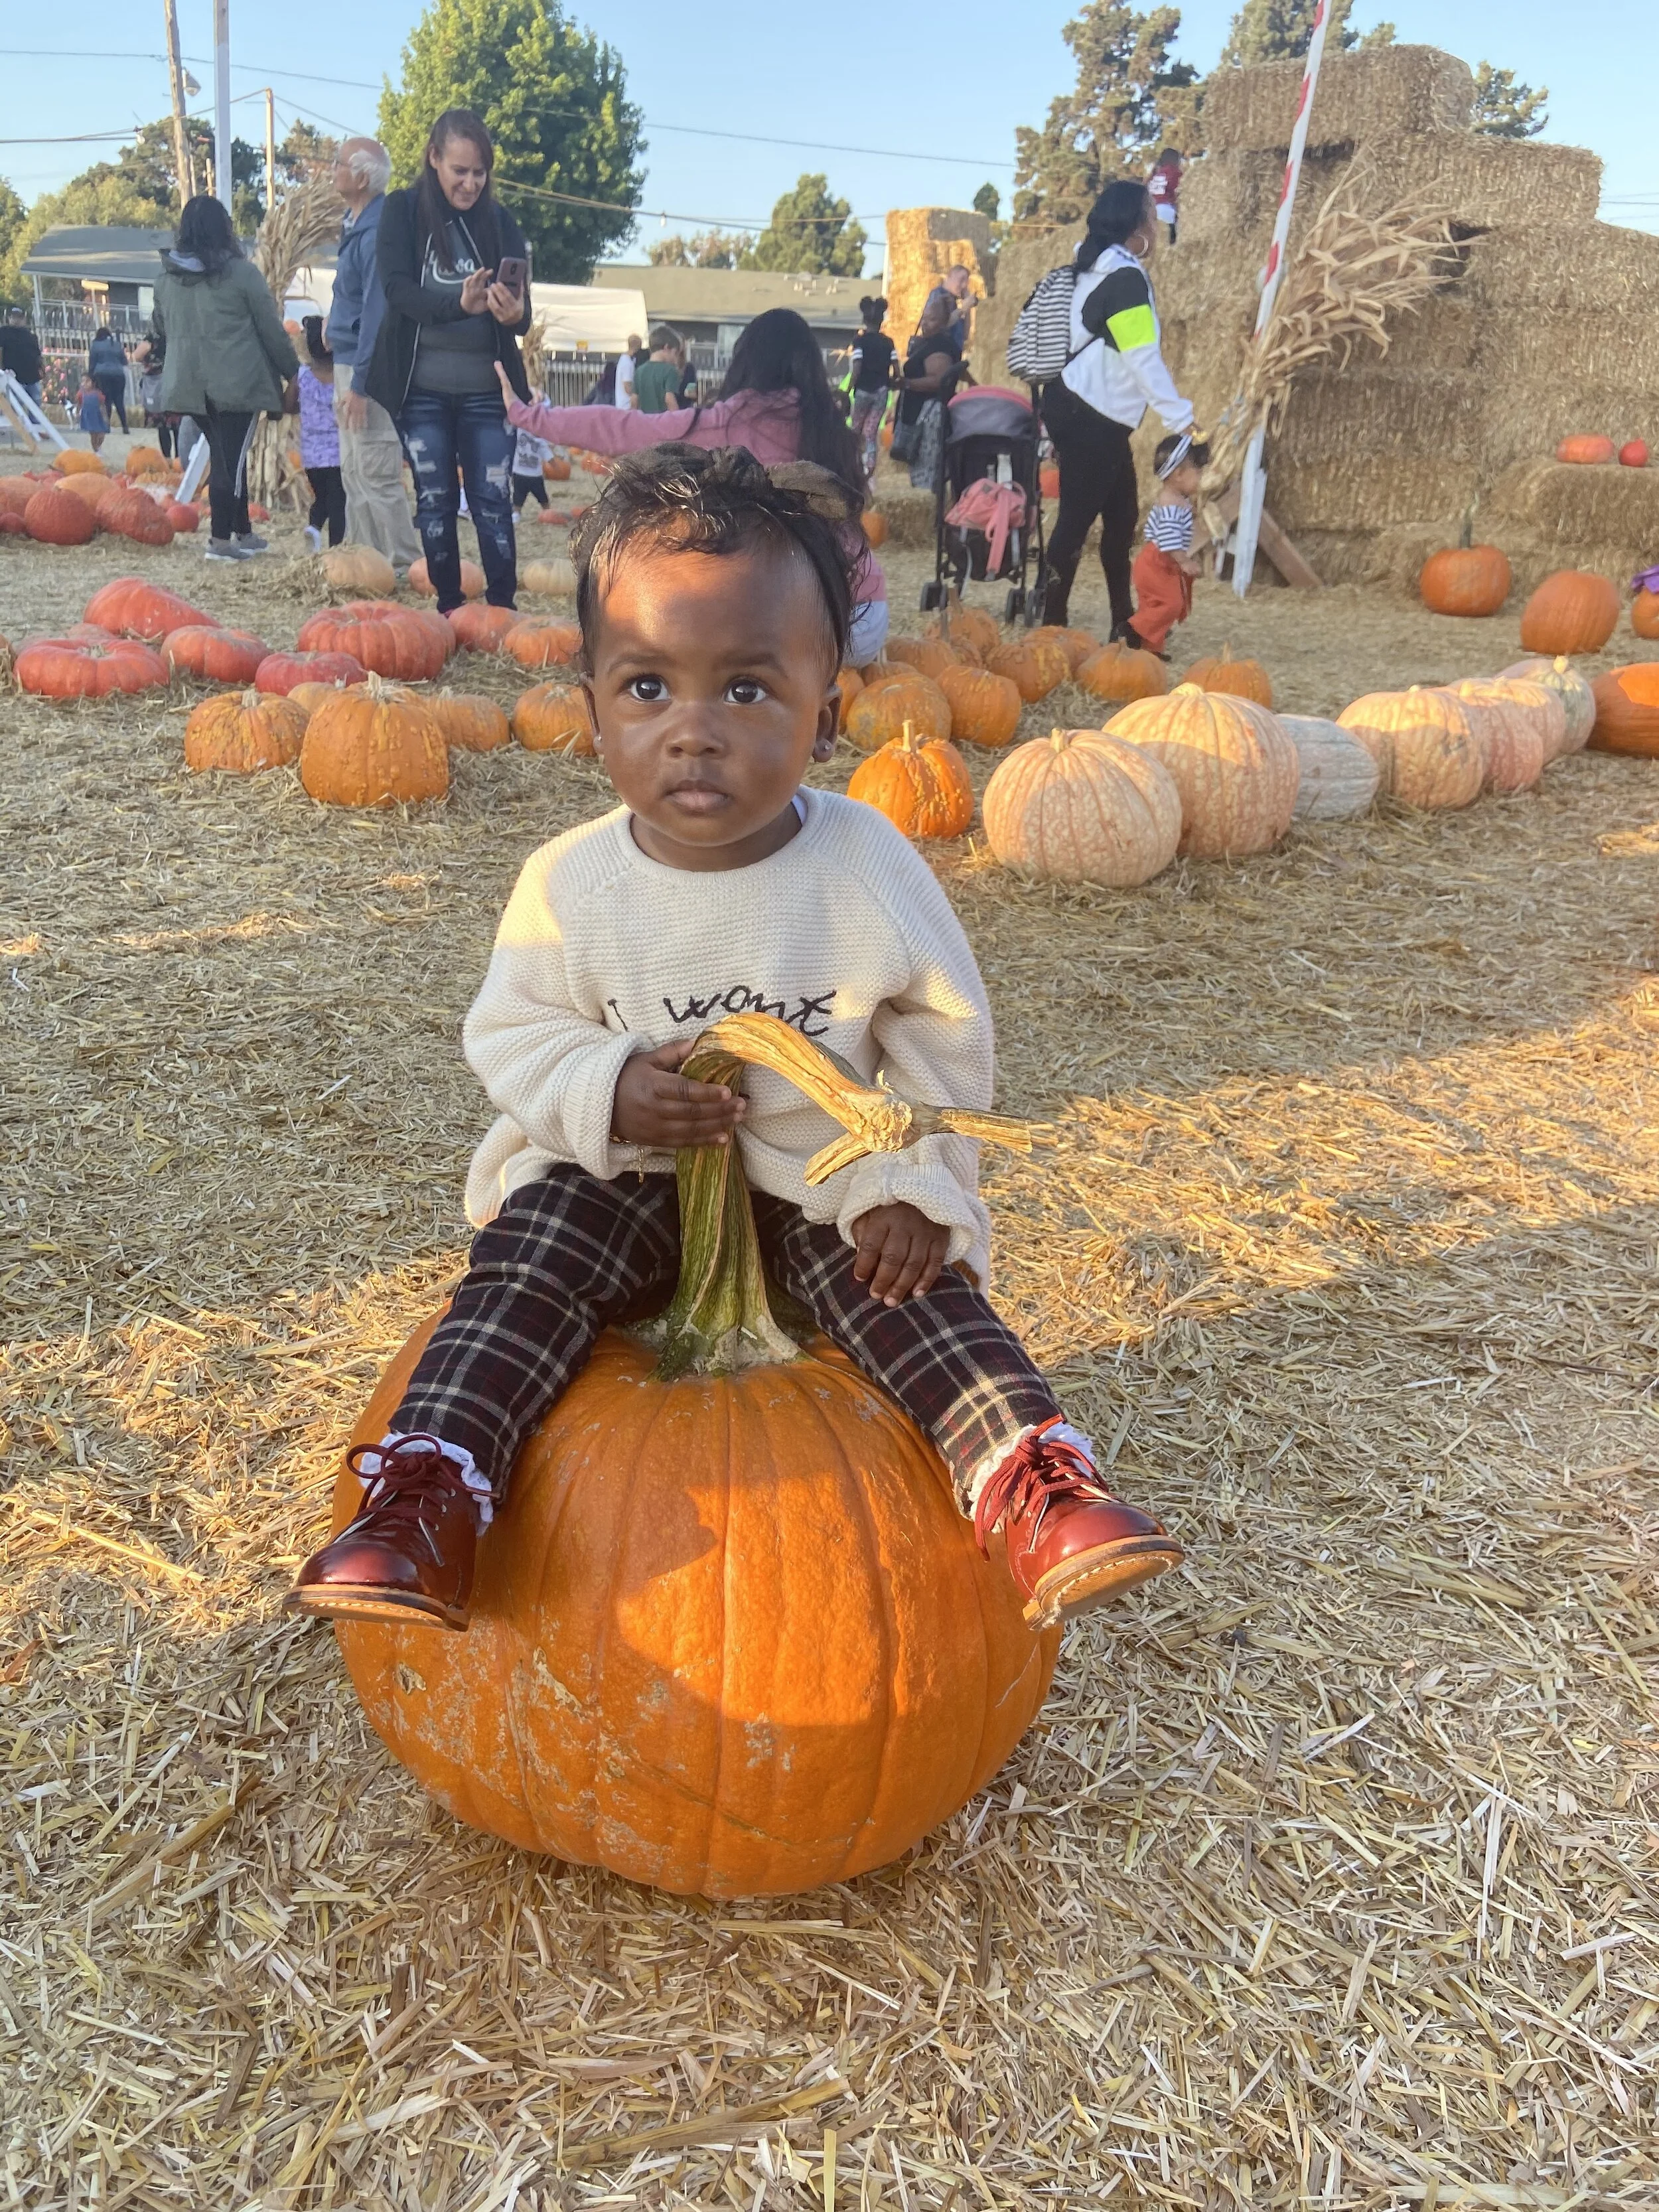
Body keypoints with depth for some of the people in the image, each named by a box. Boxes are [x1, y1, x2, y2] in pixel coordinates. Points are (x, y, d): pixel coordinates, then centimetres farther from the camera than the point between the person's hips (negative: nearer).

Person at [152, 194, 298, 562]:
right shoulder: (241, 272, -7)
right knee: (233, 458, -3)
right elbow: (271, 329, -2)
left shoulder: (166, 276, 9)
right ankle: (221, 540, -8)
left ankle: (243, 532, 23)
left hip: (189, 383, 6)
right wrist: (292, 370, 10)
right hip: (238, 383, -5)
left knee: (225, 457, 15)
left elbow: (160, 327, 22)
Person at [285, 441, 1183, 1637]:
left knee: (922, 1292, -21)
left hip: (828, 1187, 0)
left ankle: (1033, 1483, -19)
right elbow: (510, 1034, -3)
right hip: (620, 1175, 1)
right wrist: (602, 1092, -24)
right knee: (521, 1272, -20)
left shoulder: (873, 869, -13)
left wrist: (911, 1181, -14)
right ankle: (424, 1504, -20)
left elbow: (945, 1038, -3)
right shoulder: (568, 884, -12)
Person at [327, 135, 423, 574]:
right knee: (353, 470, 14)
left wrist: (358, 385, -23)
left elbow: (376, 314, -22)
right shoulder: (355, 222, 11)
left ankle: (403, 566, -3)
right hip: (348, 358, 10)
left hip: (368, 365, -10)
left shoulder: (376, 233, -18)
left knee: (376, 472, -8)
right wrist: (336, 324, 12)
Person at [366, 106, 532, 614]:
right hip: (422, 387, -1)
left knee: (493, 501, -1)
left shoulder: (499, 220, 6)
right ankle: (448, 607, 14)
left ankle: (503, 608, 5)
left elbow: (522, 308, -1)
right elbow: (397, 290, -11)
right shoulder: (403, 211, 1)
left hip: (485, 387, 1)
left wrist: (515, 314, -27)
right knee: (435, 500, 5)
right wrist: (458, 304, -30)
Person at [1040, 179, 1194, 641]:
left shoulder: (1098, 267, 15)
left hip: (1085, 413, 10)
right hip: (1089, 418, -10)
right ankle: (1051, 627, -5)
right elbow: (1143, 358, -19)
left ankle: (1124, 626, 14)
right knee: (1077, 519, -8)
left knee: (1121, 516, 10)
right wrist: (1180, 417, -18)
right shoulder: (1124, 277, -15)